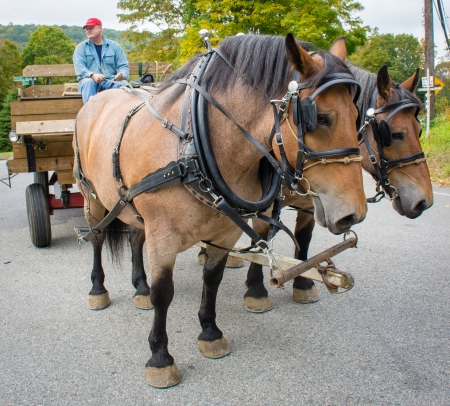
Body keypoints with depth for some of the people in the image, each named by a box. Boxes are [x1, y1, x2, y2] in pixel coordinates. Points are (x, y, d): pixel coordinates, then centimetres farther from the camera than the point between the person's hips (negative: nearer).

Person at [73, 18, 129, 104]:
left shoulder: (114, 46, 15)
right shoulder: (81, 47, 12)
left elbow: (124, 66, 10)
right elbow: (79, 68, -3)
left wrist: (121, 74, -16)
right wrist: (92, 75, -25)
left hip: (111, 81, 1)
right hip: (90, 80, -1)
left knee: (123, 83, -29)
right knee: (88, 82, -34)